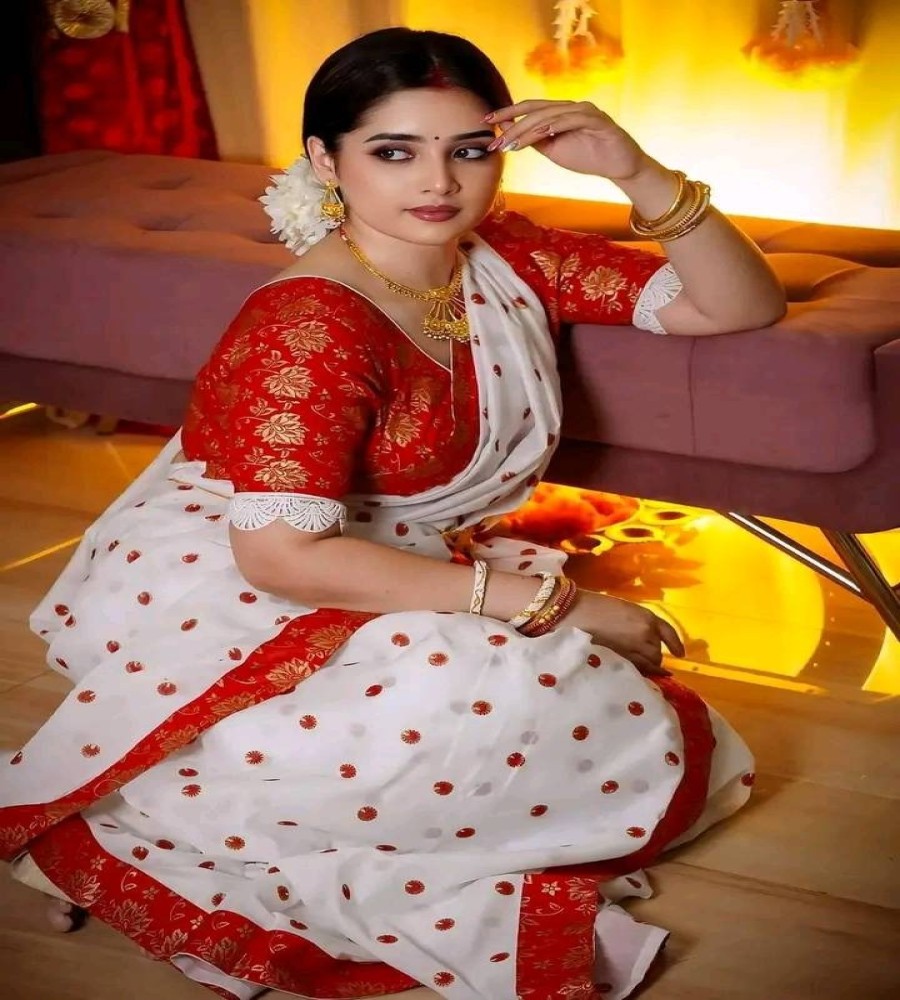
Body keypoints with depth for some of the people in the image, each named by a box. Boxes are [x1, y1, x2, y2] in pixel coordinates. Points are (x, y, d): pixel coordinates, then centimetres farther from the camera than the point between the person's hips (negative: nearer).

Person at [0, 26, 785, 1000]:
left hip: (402, 571, 8)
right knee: (500, 704, -31)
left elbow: (740, 306, 2)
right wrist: (547, 602, -29)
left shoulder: (513, 261, -1)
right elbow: (281, 554, -30)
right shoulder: (310, 325, -22)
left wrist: (641, 176, -17)